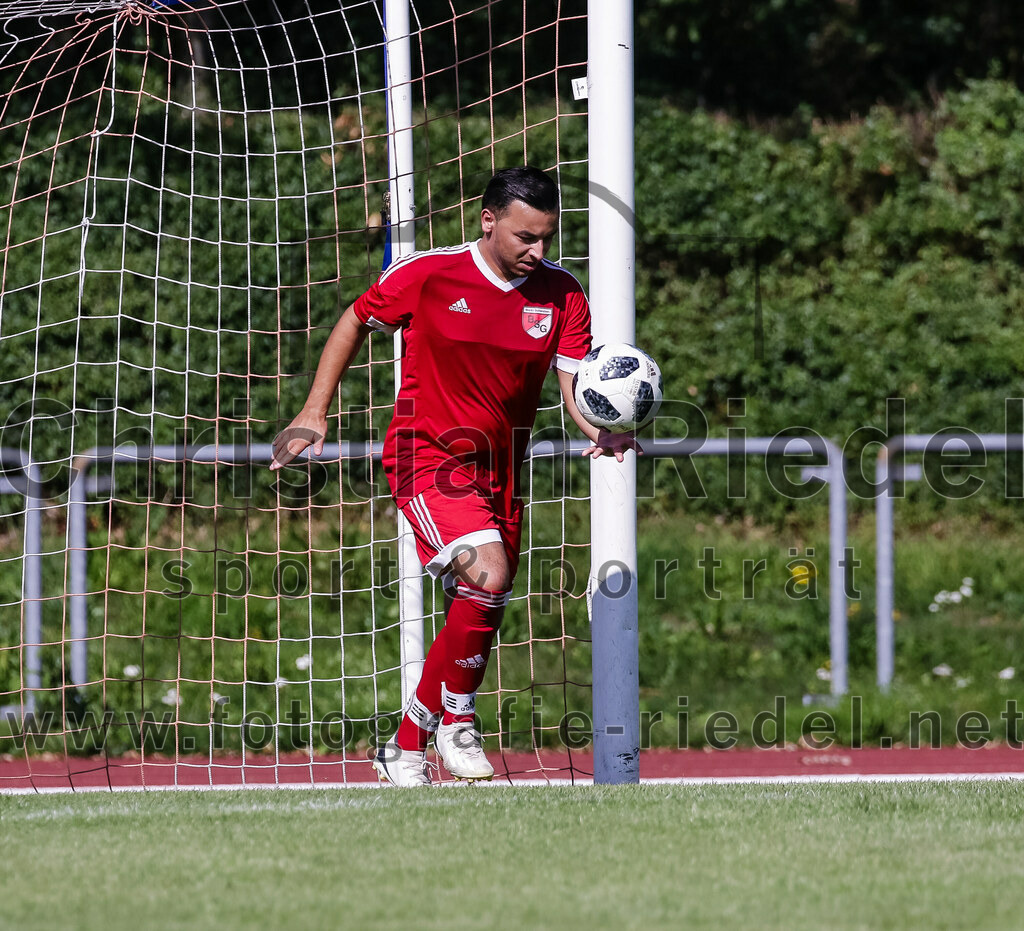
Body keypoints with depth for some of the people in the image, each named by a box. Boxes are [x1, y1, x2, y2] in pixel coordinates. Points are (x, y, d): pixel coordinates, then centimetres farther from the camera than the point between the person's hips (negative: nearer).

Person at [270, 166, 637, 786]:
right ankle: (455, 719, -6)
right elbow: (356, 323, 5)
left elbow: (577, 386, -6)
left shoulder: (561, 295, -3)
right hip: (427, 456, -5)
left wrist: (603, 430, -29)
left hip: (500, 472, 5)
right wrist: (314, 414, 2)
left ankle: (406, 746, 26)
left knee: (477, 619, 9)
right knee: (487, 575, -26)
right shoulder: (427, 274, -11)